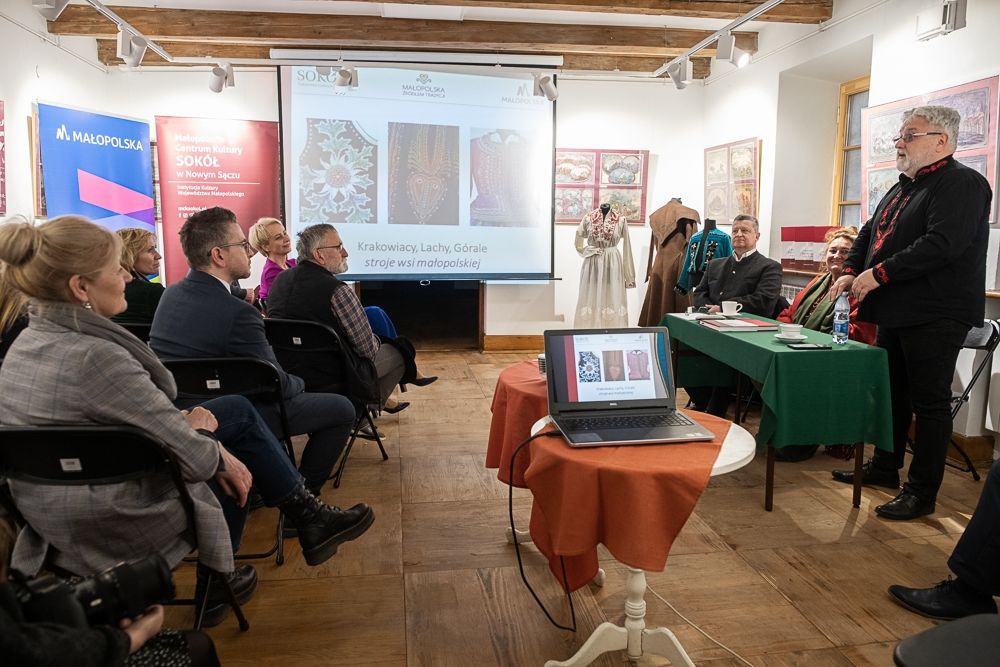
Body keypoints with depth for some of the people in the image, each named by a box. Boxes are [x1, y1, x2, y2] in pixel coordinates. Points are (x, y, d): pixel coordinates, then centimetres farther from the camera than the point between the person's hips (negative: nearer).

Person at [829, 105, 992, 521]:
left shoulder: (962, 184, -11)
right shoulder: (902, 188, 19)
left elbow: (943, 243, -25)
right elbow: (870, 233, 21)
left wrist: (879, 274, -22)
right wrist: (851, 271, 2)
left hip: (935, 316, -9)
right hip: (895, 314, 9)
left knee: (929, 402, -1)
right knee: (892, 394, 18)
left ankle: (922, 492, 8)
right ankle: (885, 467, 33)